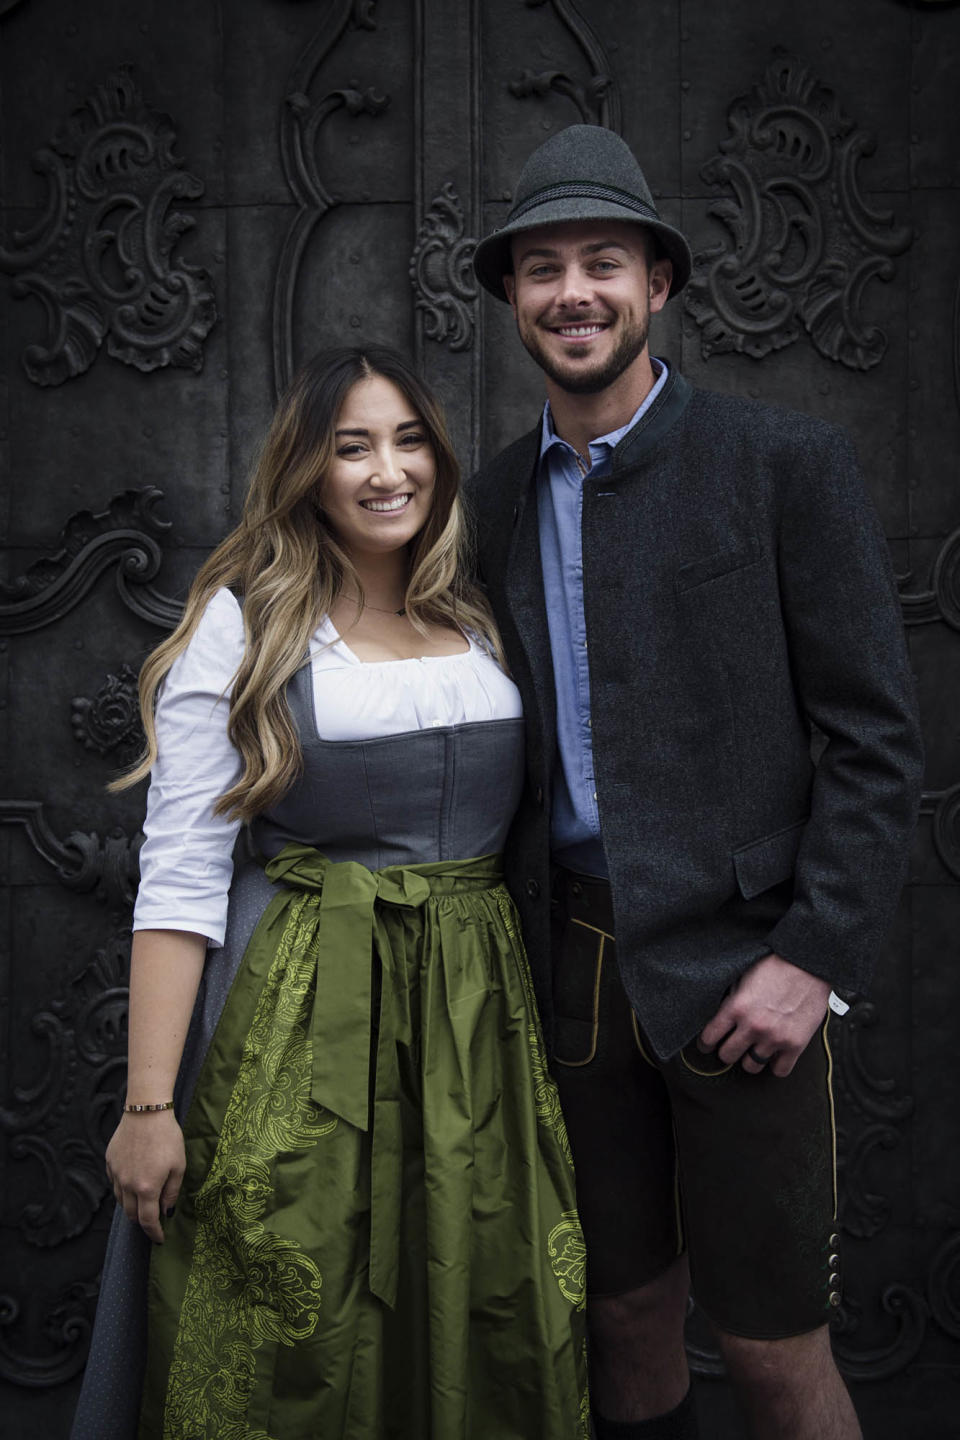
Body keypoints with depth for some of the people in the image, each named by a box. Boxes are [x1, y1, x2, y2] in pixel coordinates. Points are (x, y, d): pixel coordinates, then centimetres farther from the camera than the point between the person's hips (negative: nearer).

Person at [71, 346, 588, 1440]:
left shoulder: (483, 621, 9)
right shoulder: (243, 623, -5)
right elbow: (179, 873, -9)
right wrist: (148, 1104, -14)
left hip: (478, 1009, 4)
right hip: (302, 1018, -4)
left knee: (483, 1332, 9)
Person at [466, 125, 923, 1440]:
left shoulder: (787, 464, -5)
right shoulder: (496, 500, 10)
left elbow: (876, 735, -7)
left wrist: (818, 957, -14)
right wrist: (505, 945, 8)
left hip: (737, 965, -4)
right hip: (573, 967, 5)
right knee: (624, 1310, 15)